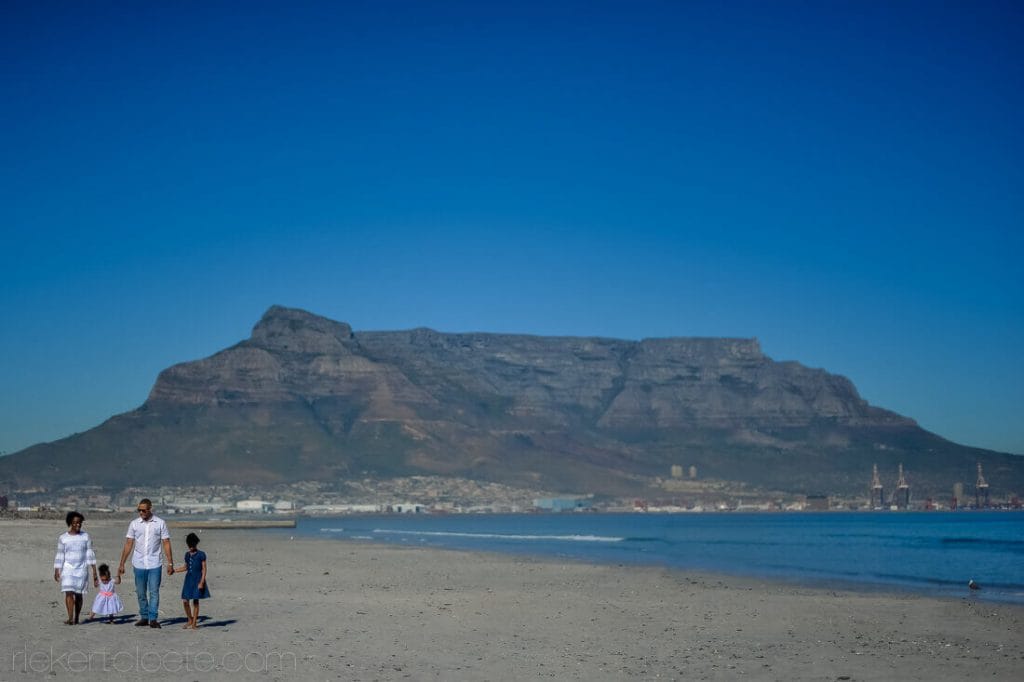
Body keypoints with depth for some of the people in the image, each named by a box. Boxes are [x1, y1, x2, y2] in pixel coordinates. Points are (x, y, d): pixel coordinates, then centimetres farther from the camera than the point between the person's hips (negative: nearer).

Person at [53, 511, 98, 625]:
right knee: (69, 592, -12)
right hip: (68, 568, -1)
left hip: (82, 569, 1)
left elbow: (90, 553, 4)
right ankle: (70, 618, -15)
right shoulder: (63, 538, 2)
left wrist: (94, 570, 0)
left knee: (78, 594, 3)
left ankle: (76, 618, 13)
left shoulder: (85, 536, 4)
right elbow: (60, 556, 5)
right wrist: (56, 571, 2)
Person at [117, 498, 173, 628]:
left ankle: (153, 618, 0)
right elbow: (128, 544, 4)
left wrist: (170, 563, -3)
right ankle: (144, 617, 18)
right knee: (141, 593, 8)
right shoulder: (134, 524, 3)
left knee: (154, 592, -4)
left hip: (154, 564, -2)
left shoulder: (160, 523, -1)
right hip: (139, 564, 2)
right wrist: (122, 564, 2)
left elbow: (166, 543, 1)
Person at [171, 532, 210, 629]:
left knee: (195, 601, -1)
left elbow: (204, 569, -7)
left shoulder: (201, 555, -7)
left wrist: (202, 582, -14)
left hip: (197, 580, -5)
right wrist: (174, 570, 11)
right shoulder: (187, 555, 10)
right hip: (188, 579, 5)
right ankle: (190, 620, 18)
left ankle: (194, 623, 7)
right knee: (185, 601, 0)